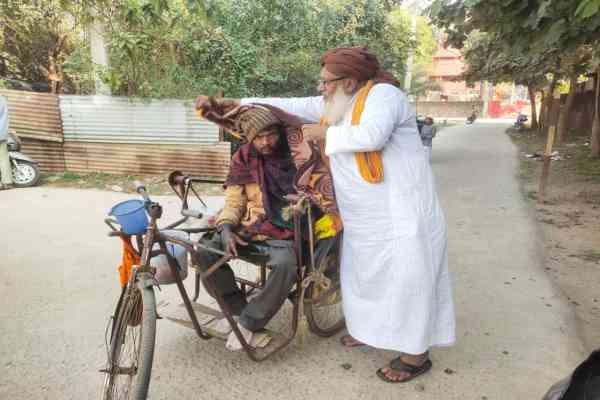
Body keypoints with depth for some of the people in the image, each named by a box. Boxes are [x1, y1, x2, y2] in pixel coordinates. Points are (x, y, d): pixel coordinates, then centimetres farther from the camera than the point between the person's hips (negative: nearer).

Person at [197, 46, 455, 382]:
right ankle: (372, 328, 40)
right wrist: (237, 103, 8)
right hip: (364, 216, 9)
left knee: (405, 278, 0)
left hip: (401, 212, -8)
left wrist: (324, 132, -19)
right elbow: (290, 106, 10)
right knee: (366, 272, 19)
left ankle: (416, 354, 15)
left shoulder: (382, 94, -14)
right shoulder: (335, 104, 10)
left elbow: (371, 136, -32)